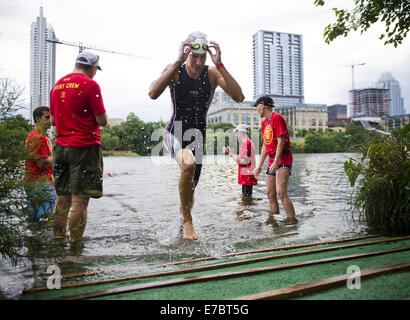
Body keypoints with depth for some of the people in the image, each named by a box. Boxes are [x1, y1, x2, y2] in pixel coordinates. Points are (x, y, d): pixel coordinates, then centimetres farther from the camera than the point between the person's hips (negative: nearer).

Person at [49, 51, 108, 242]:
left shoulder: (57, 85, 15)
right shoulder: (90, 85, -6)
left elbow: (53, 121, 21)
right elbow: (102, 121, -9)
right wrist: (99, 113, 11)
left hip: (61, 146, 7)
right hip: (85, 147, -7)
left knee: (62, 199, 13)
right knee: (80, 200, -4)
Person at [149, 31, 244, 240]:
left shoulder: (213, 74, -6)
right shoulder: (175, 71, -11)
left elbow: (238, 97, -21)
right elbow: (153, 94, -30)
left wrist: (219, 65, -27)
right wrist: (178, 62, -32)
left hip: (198, 137, 3)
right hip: (175, 133, -3)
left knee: (191, 186, 13)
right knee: (188, 163, -35)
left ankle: (183, 223, 42)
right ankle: (187, 221, -15)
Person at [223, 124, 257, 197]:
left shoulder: (246, 143, -16)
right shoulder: (248, 142, 16)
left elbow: (243, 161, -19)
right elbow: (242, 159, 18)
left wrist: (232, 154, -7)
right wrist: (231, 152, 13)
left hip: (247, 175, -10)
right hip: (247, 175, 10)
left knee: (246, 196, -6)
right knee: (245, 196, 16)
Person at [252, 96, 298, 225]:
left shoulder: (277, 118, -7)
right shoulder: (264, 123, 19)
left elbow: (281, 141, -16)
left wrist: (276, 161, -24)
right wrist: (259, 166, 20)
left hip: (283, 159, -9)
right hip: (272, 161, 9)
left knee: (281, 192, -20)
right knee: (270, 193, 6)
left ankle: (292, 219, -14)